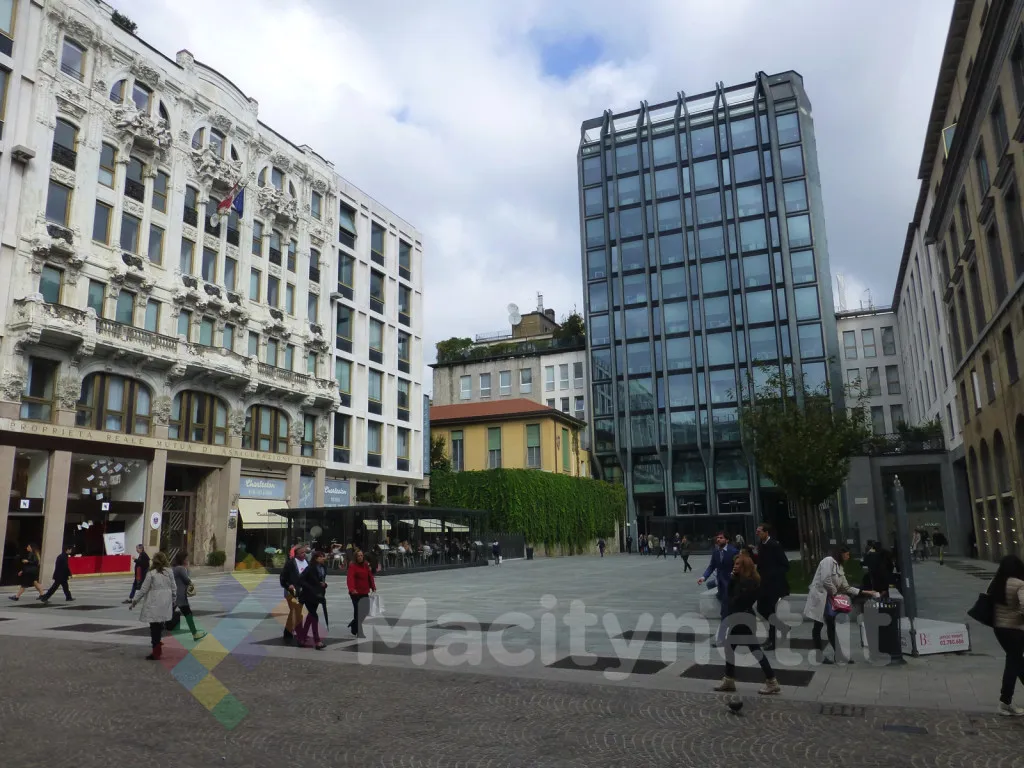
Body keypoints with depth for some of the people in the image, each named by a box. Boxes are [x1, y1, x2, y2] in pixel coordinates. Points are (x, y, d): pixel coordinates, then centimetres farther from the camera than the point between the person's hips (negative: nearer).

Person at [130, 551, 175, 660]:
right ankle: (157, 648, 25)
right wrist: (173, 601, 20)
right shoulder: (169, 572, 3)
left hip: (154, 603, -4)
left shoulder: (151, 573, -7)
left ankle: (156, 652, 3)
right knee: (160, 626, 17)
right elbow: (173, 589, 7)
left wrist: (135, 601, 6)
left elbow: (144, 589, -5)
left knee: (154, 626, 2)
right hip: (166, 603, 4)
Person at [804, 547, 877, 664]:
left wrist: (864, 592, 11)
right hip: (819, 597, -10)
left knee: (831, 626, 7)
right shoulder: (828, 560, -12)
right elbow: (825, 580, -22)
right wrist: (834, 592, -9)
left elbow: (846, 587, 17)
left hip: (828, 599, 10)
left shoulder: (839, 567, 16)